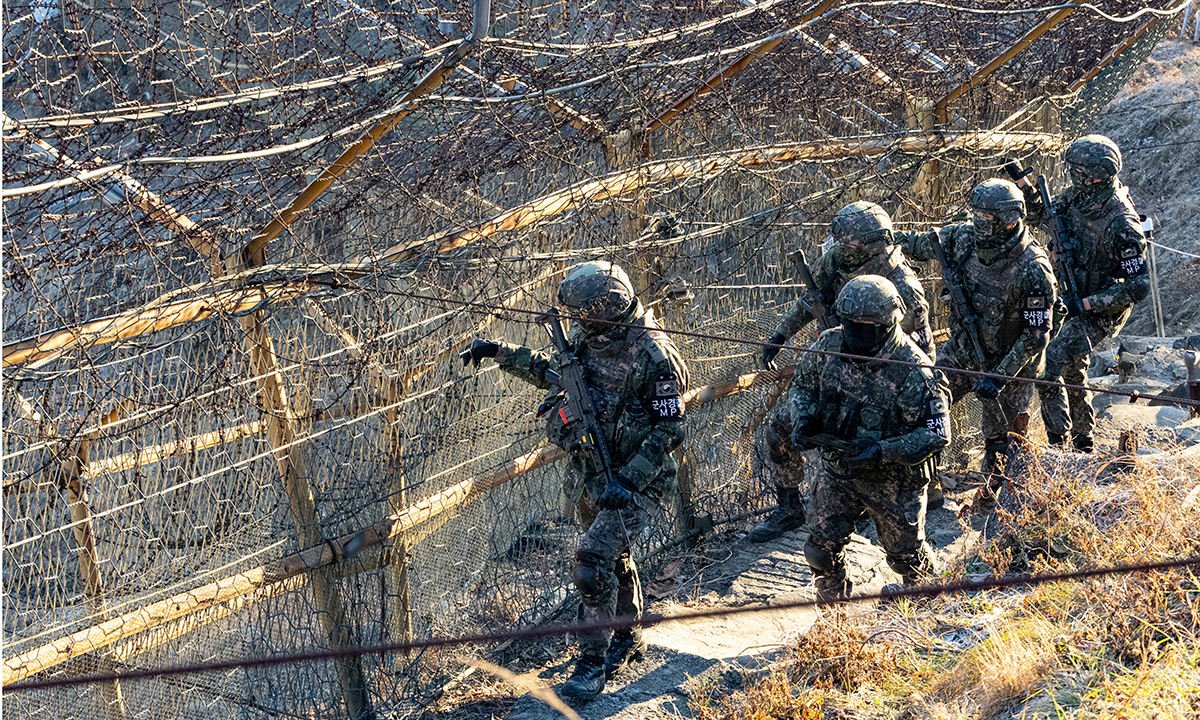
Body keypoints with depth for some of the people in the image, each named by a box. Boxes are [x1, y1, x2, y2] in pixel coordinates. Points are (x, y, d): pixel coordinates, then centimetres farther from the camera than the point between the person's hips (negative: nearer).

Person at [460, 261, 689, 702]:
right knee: (613, 558, 22)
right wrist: (501, 352, 9)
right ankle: (628, 638, 43)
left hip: (636, 482, -7)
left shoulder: (654, 357, -24)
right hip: (590, 474, 8)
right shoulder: (586, 337, -2)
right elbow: (555, 373, 18)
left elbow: (669, 431, -20)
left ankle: (593, 662, -4)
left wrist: (628, 482, -26)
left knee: (592, 565, -17)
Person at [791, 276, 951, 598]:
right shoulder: (829, 345, -12)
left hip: (894, 482, -4)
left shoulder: (912, 370, -27)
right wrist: (804, 418, -15)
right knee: (822, 550, 3)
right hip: (838, 473, 4)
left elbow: (937, 433, -25)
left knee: (906, 555, 16)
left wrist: (884, 451, -36)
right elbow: (802, 385, 7)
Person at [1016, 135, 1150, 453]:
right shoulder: (1078, 197, -8)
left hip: (1097, 312, -9)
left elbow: (1139, 286, -27)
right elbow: (1041, 216, 12)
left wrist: (1086, 304, -29)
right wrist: (1023, 183, -5)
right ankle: (1083, 444, 39)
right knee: (1072, 370, 22)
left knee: (1047, 368, -18)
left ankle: (1057, 447, -8)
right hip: (1071, 300, 9)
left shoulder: (1122, 226, -30)